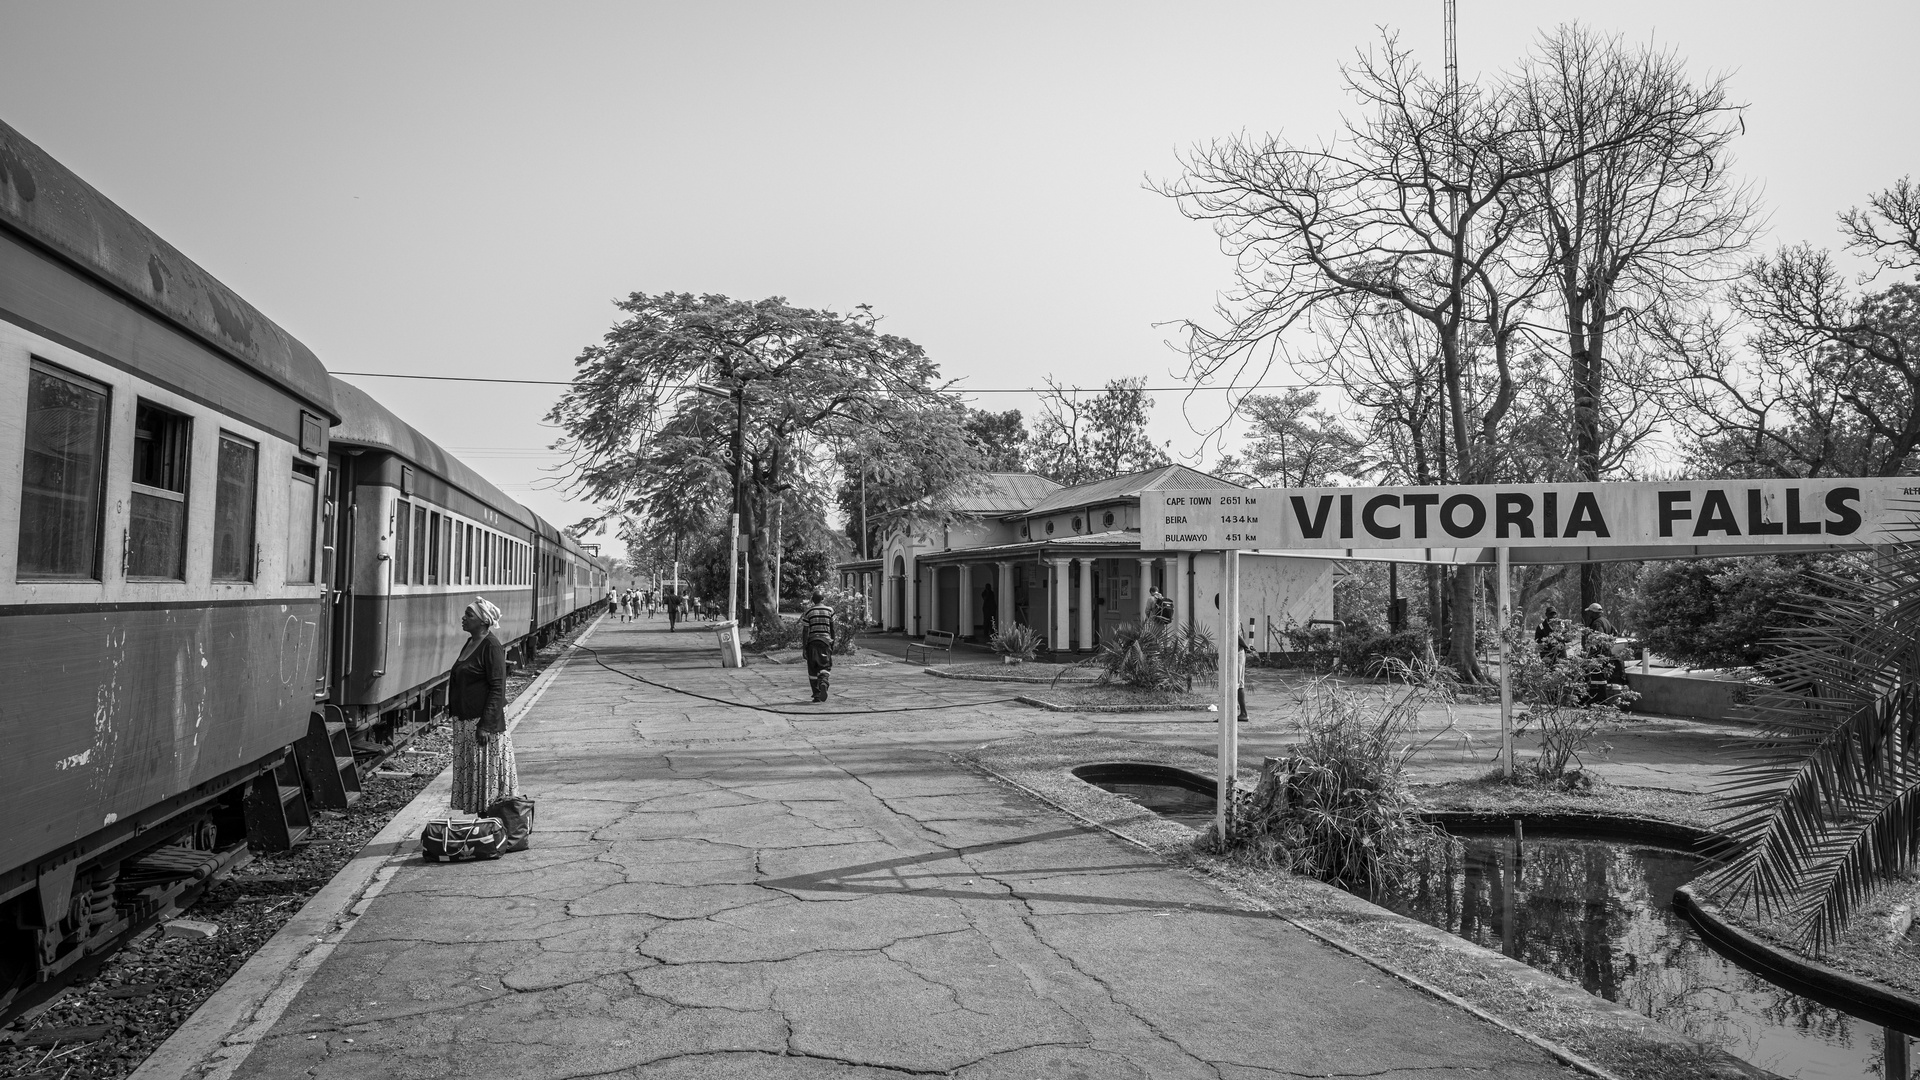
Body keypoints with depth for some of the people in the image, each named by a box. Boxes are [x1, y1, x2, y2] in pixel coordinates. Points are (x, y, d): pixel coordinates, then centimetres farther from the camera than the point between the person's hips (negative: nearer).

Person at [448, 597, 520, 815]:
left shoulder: (491, 646, -16)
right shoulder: (470, 643, 12)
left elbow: (497, 688, -19)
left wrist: (486, 725, -22)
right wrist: (454, 712, 18)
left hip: (484, 719, -9)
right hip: (465, 720, 9)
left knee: (487, 772, -2)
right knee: (469, 772, 13)